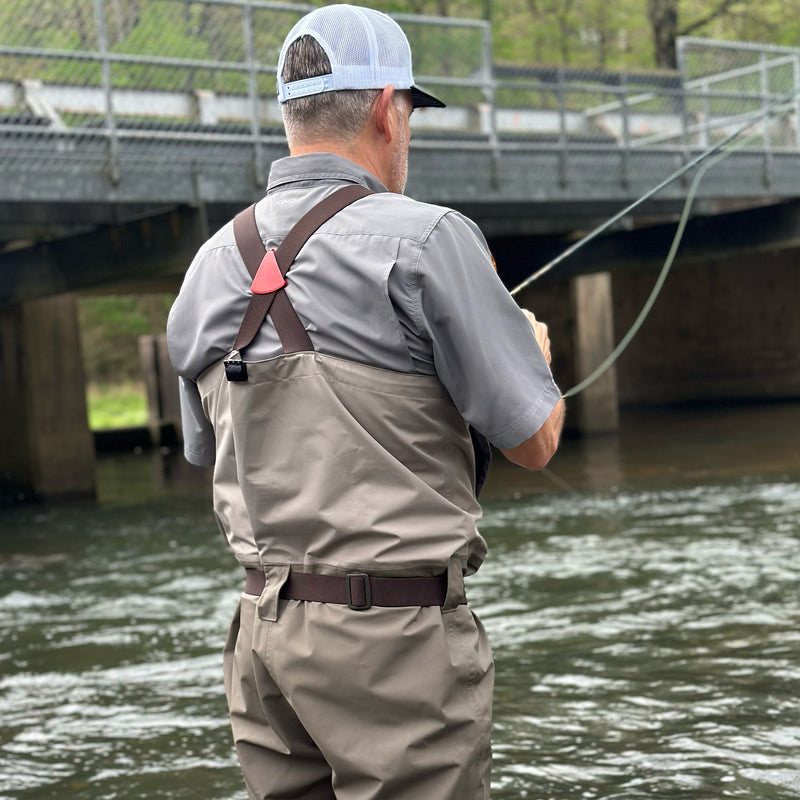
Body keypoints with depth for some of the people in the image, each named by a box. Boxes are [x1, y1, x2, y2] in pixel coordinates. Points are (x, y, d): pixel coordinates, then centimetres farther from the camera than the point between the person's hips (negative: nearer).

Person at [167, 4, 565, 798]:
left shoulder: (211, 266, 8)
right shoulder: (422, 238, -12)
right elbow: (533, 440, -7)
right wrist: (533, 351, 14)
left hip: (263, 630, 7)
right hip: (395, 637, -6)